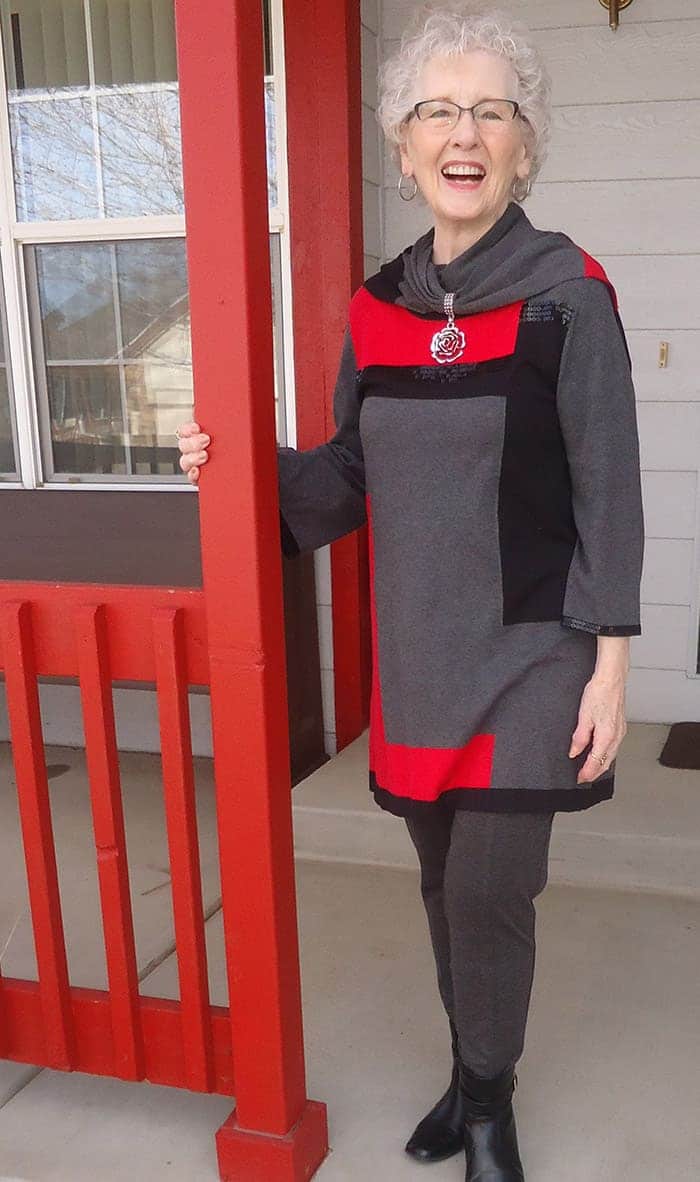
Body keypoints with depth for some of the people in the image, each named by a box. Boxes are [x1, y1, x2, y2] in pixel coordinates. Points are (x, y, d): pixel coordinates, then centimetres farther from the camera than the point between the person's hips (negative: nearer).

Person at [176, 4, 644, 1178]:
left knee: (489, 892, -2)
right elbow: (350, 479, 10)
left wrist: (610, 659, -11)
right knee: (445, 882, 15)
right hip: (416, 653, 4)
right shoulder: (374, 307, 4)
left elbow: (608, 488, -8)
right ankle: (470, 1072, 40)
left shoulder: (566, 291, -8)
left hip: (531, 651, -4)